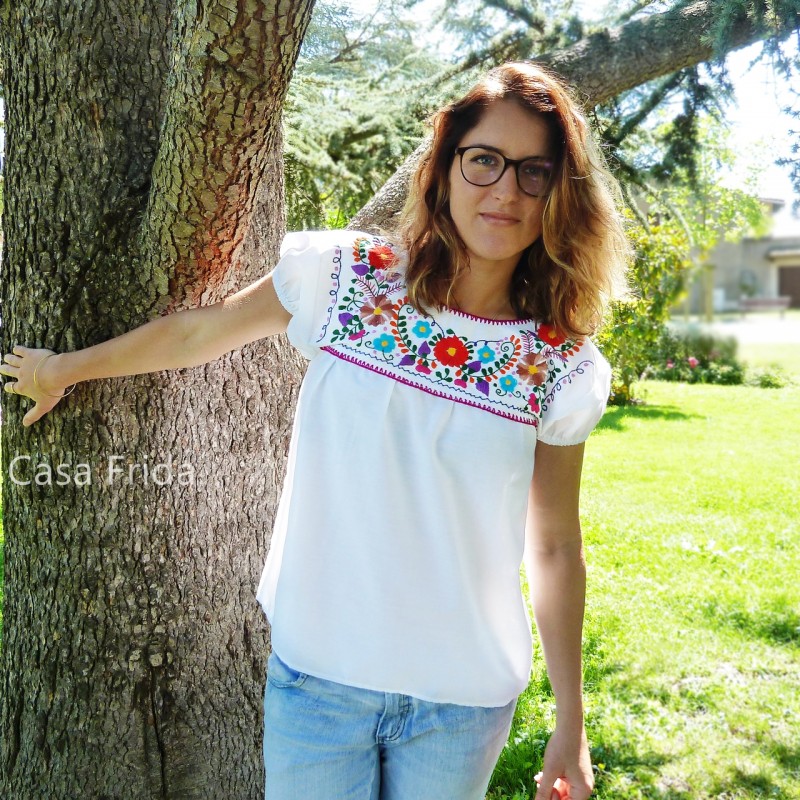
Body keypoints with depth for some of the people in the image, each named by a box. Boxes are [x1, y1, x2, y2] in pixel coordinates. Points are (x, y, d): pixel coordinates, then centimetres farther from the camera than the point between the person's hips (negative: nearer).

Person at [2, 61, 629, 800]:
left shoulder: (561, 370, -7)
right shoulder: (343, 276, -9)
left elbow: (555, 549, 0)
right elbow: (198, 334, 5)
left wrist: (571, 725, 3)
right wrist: (63, 369, 18)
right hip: (315, 676, 0)